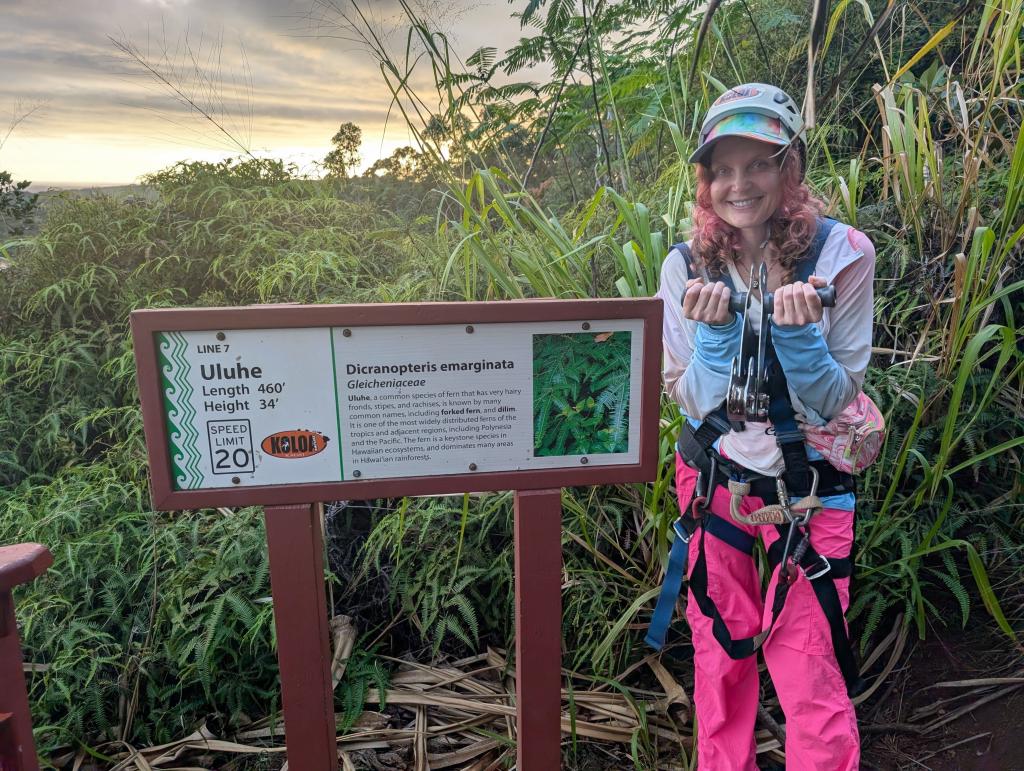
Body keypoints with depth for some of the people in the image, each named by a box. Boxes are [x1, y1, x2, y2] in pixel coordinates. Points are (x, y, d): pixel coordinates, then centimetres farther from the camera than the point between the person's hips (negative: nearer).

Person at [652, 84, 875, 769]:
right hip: (715, 480, 2)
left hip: (809, 488, -2)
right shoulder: (688, 267, -7)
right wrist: (714, 330, -24)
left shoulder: (843, 254, -11)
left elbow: (836, 401, -10)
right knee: (720, 658, 15)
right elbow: (694, 403, -7)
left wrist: (797, 331, -27)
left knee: (808, 675, -4)